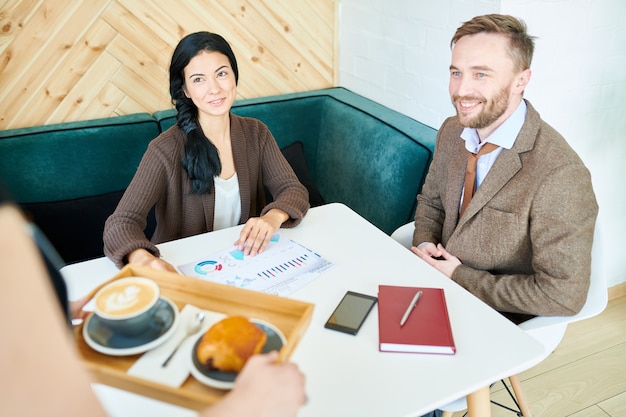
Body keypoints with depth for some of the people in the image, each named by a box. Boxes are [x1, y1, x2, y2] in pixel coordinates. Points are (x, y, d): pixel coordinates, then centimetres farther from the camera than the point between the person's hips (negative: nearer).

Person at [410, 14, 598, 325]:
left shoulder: (560, 176, -27)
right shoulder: (451, 131, -3)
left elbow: (563, 295, -24)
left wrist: (460, 277, -19)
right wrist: (424, 243, -8)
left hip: (497, 321, -6)